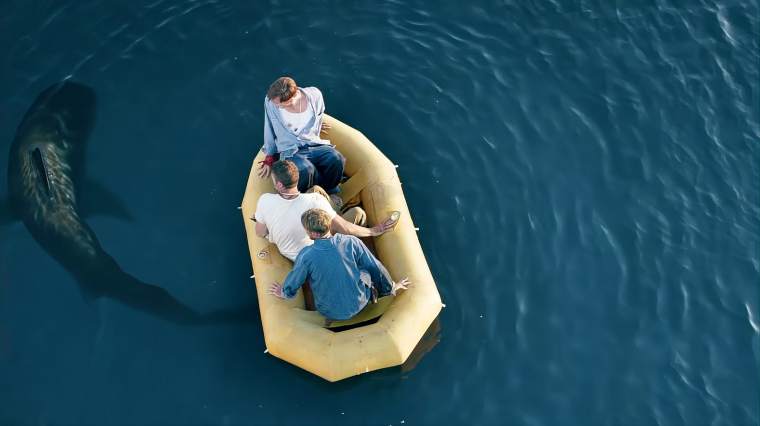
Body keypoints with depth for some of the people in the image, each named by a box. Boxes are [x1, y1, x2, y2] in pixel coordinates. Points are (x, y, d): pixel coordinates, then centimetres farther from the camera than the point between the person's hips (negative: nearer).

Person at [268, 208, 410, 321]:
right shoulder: (351, 242, -21)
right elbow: (376, 268, -8)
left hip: (331, 313, -1)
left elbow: (291, 287, -8)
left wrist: (283, 293, 16)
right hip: (359, 305, 1)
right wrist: (392, 287, 11)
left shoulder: (306, 256, -25)